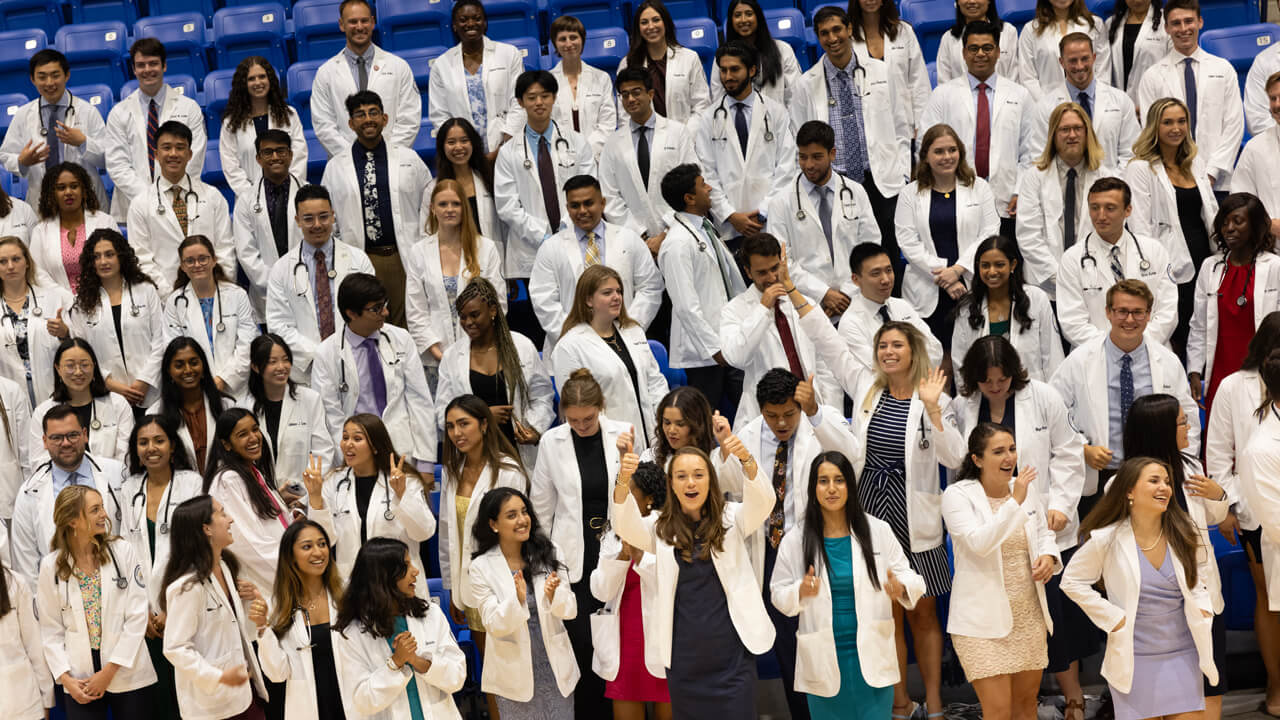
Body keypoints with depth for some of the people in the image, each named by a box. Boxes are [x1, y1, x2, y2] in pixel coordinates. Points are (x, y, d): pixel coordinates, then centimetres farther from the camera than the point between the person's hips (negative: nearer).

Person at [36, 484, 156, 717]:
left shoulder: (122, 551, -4)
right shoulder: (51, 565, 0)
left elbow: (137, 615, -6)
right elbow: (51, 630, 4)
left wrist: (110, 671, -8)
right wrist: (65, 678, -7)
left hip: (127, 673, 0)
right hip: (80, 681, 1)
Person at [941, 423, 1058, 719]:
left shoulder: (1027, 488, 5)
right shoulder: (958, 495, -11)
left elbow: (1044, 533, 17)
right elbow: (978, 542, -25)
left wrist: (1049, 556, -5)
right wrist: (1015, 503, -28)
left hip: (1028, 614, 6)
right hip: (984, 620, -6)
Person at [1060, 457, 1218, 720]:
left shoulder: (1183, 535, 1)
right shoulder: (1106, 540, -11)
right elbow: (1072, 582, -2)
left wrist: (1202, 607, -1)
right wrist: (1113, 619, -8)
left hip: (1182, 655, 3)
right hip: (1135, 658, -3)